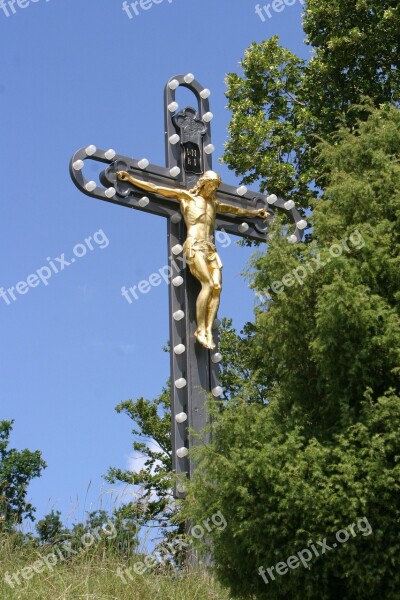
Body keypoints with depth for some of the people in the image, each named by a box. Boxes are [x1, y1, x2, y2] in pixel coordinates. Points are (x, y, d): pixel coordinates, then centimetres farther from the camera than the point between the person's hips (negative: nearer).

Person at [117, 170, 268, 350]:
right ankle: (200, 330, -23)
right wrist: (131, 179, 5)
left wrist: (255, 212, 51)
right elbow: (155, 188, 9)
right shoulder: (186, 196, 10)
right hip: (194, 246, -6)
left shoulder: (214, 204, 25)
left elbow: (236, 210, 43)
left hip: (210, 248, 6)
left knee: (217, 286, -15)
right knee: (208, 284, -24)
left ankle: (209, 331, -19)